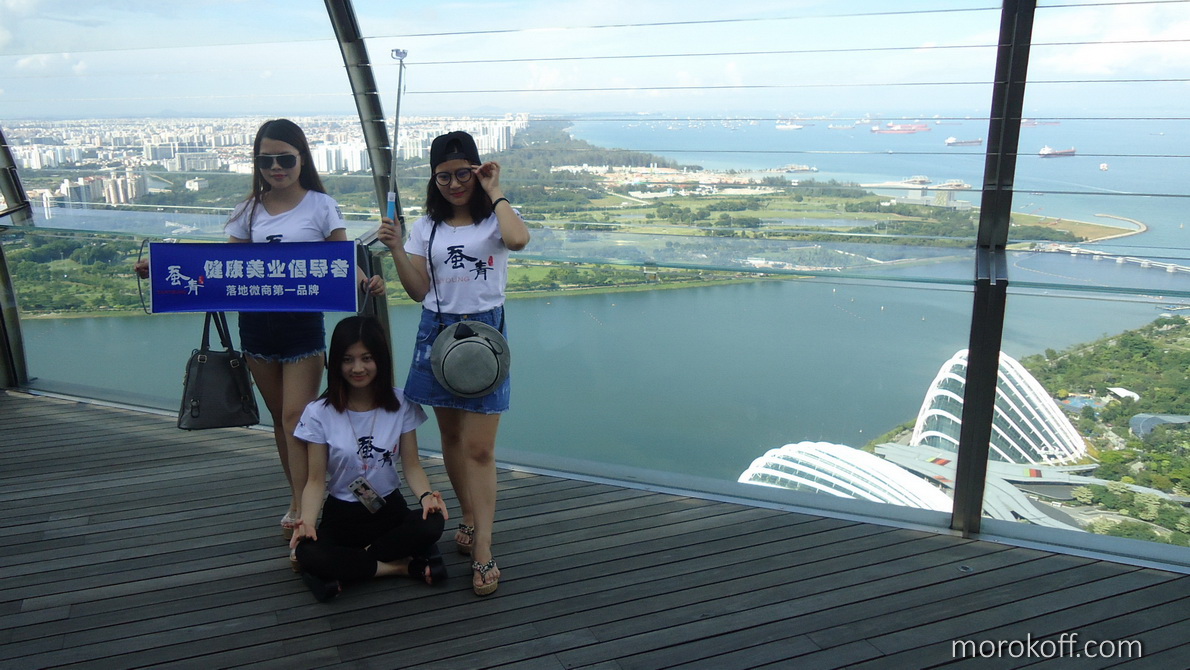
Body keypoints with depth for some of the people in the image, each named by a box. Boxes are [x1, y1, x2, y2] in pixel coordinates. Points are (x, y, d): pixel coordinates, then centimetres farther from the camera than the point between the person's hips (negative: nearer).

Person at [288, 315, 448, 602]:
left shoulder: (400, 404, -4)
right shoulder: (319, 413, -8)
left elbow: (412, 465, -3)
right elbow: (316, 480, -8)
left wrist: (426, 495, -25)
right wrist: (307, 521, -28)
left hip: (390, 510, 1)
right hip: (341, 516, -1)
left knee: (432, 523, -31)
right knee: (306, 552, -33)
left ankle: (347, 568, -16)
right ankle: (405, 565, -21)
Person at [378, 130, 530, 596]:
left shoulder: (494, 217, -2)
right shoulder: (427, 226, 9)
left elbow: (518, 239, -28)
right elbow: (418, 290, 7)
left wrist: (495, 192, -15)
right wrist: (396, 249, -6)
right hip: (436, 332, 5)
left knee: (479, 448, -8)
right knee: (451, 437, 14)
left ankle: (483, 552, -5)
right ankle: (469, 518, 32)